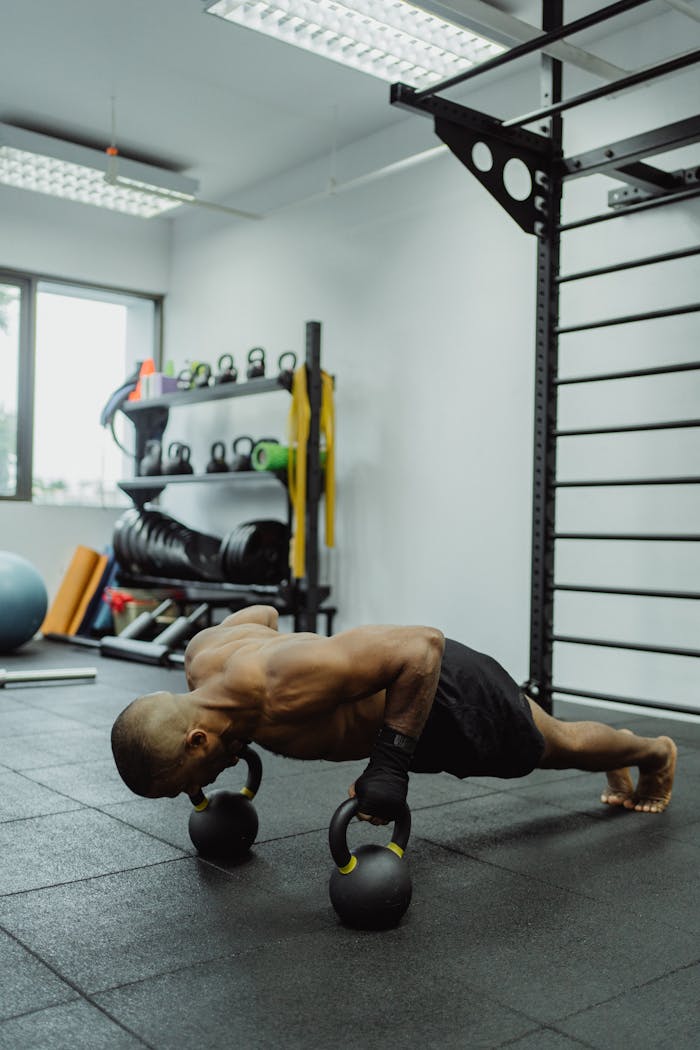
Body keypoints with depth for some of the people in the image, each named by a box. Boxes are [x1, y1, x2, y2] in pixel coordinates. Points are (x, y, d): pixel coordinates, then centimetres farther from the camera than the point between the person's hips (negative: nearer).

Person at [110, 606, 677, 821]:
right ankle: (619, 768, 64)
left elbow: (423, 644, -40)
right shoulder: (203, 655, -19)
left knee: (557, 746, 24)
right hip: (387, 681, 7)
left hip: (441, 690, -7)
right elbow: (262, 612, 4)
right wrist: (239, 733, 7)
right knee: (545, 745, 34)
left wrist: (389, 764, -38)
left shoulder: (286, 688, -44)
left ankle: (655, 753, 56)